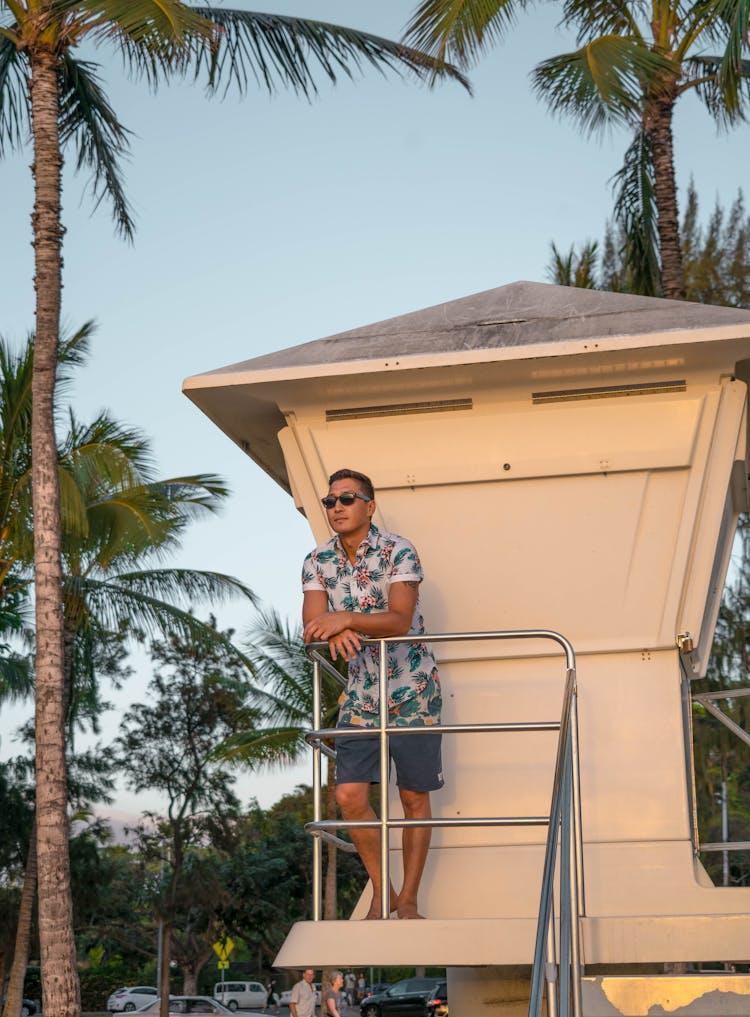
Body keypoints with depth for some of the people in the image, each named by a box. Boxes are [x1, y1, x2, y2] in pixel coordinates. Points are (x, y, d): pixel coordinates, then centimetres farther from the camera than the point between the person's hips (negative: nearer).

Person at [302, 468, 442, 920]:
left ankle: (409, 899, 17)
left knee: (414, 797, 3)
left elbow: (400, 620, -23)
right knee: (350, 795, -3)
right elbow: (312, 623, -8)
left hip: (411, 692, -4)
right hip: (361, 693, 4)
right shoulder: (318, 561, 2)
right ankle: (382, 891, 16)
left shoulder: (399, 552, -12)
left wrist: (346, 618, -36)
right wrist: (334, 632, -30)